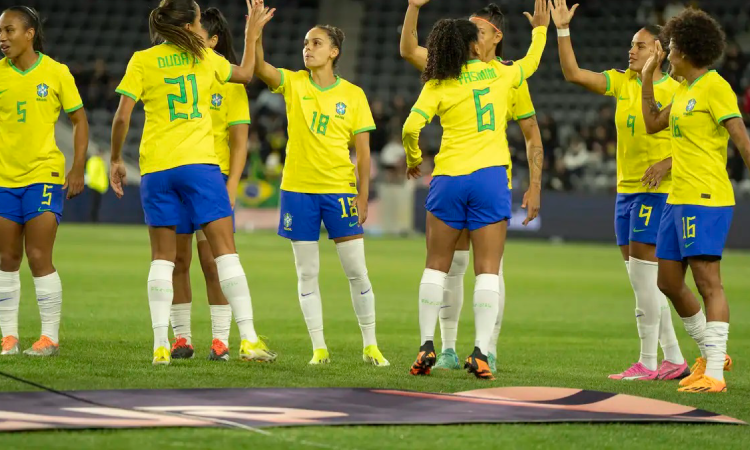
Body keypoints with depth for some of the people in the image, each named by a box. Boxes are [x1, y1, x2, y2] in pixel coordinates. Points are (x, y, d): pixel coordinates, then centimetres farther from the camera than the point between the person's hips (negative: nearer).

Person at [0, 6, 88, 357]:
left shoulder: (56, 72, -3)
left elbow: (80, 121, 4)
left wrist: (78, 170, -4)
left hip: (44, 174, -3)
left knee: (39, 258, -8)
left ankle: (50, 337, 2)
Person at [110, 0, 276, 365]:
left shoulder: (142, 61, 3)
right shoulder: (205, 58, 7)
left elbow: (122, 116, -2)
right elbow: (245, 73, 27)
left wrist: (115, 160, 10)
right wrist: (252, 34, 40)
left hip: (156, 168, 1)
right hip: (199, 163, -1)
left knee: (162, 257, 6)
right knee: (226, 250, 0)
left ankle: (160, 345, -1)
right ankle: (248, 339, -6)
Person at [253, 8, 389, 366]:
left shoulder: (353, 95, 1)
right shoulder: (293, 84, 3)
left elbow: (363, 151, 2)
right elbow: (258, 66, -14)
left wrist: (363, 198, -4)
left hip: (340, 190, -1)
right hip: (298, 188, 1)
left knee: (357, 271, -1)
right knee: (307, 274, 4)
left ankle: (370, 345, 11)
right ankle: (319, 348, 10)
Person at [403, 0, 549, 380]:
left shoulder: (438, 85, 1)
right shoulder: (498, 73, 8)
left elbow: (411, 127, -10)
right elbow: (530, 63, 29)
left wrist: (413, 160, 8)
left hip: (449, 178, 0)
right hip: (490, 177, 0)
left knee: (436, 266, 10)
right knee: (488, 269, 0)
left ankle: (427, 346, 5)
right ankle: (480, 351, -10)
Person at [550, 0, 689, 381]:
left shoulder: (674, 91, -7)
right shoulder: (622, 82, 10)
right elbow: (574, 74, 6)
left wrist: (668, 163, -22)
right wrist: (562, 31, -2)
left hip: (657, 192, -7)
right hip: (625, 190, 7)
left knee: (642, 272, -11)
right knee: (642, 278, 8)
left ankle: (647, 363, -6)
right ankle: (674, 359, 14)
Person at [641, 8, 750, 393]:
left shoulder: (715, 87, -11)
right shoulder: (684, 90, 17)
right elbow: (653, 123, 26)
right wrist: (647, 78, 21)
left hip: (705, 201, -10)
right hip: (678, 199, 10)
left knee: (708, 282, -12)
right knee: (668, 282, 13)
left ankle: (714, 374, -14)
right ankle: (711, 355, 26)